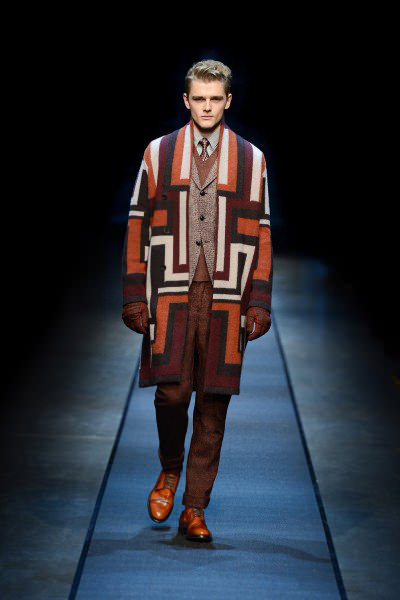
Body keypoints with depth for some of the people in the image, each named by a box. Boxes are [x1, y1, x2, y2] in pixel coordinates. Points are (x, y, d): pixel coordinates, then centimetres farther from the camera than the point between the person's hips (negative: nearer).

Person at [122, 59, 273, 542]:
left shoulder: (251, 160, 10)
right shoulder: (158, 154, 9)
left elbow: (260, 235, 8)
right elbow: (138, 227, 6)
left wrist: (258, 304, 1)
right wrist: (135, 298, -1)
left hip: (226, 299, 1)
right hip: (172, 294, -1)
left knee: (213, 404, 2)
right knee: (171, 392, -11)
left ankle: (194, 509, 13)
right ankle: (169, 471, 20)